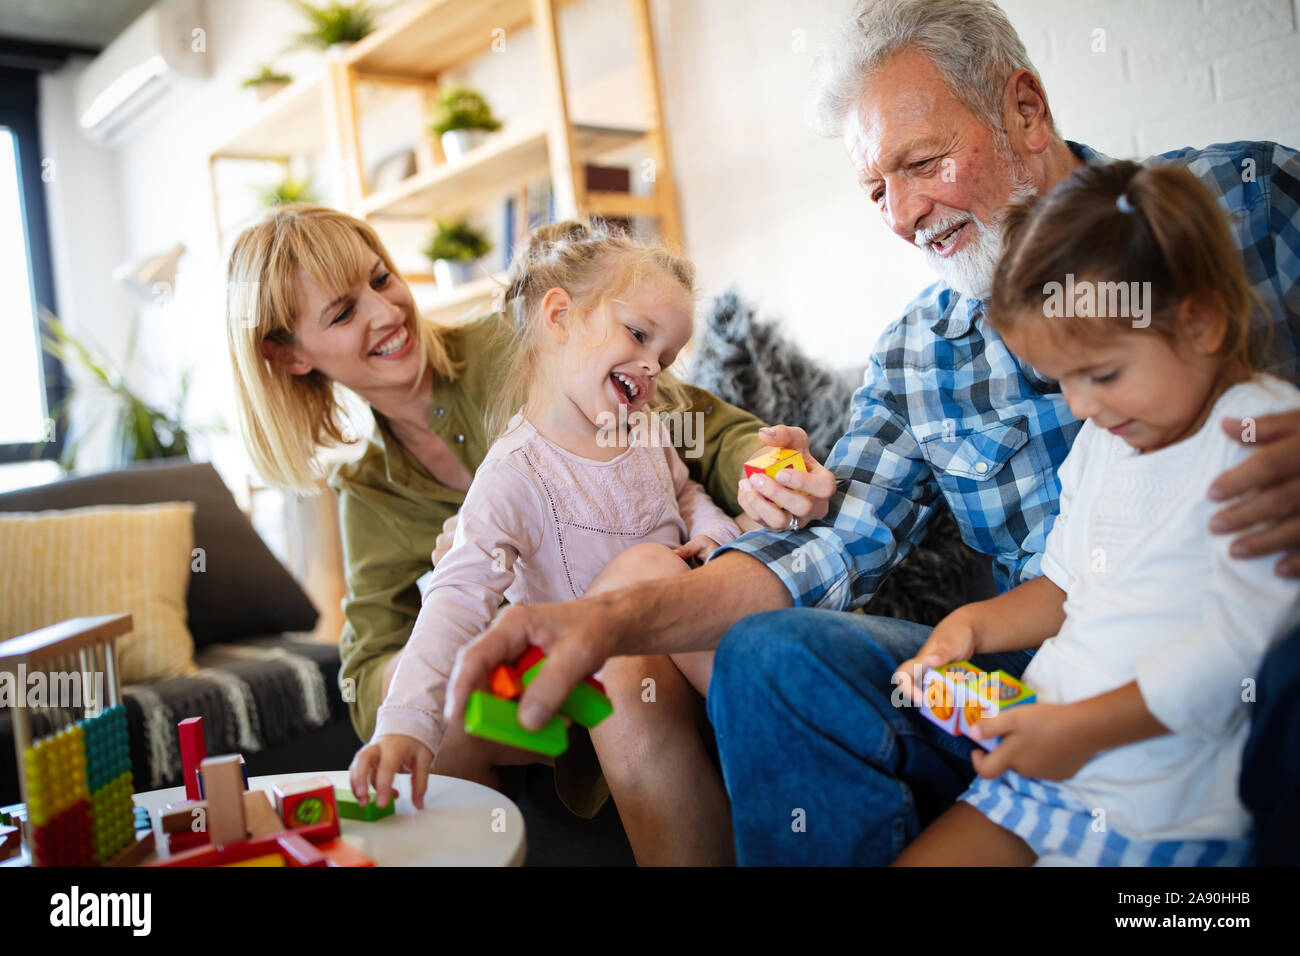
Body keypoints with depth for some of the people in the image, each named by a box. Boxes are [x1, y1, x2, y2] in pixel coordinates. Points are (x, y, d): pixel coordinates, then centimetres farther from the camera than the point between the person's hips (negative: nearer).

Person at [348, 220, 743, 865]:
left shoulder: (646, 436, 5)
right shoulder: (515, 476, -15)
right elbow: (458, 599, -26)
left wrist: (713, 533, 3)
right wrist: (408, 723, -38)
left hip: (688, 647, 3)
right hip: (596, 672, -3)